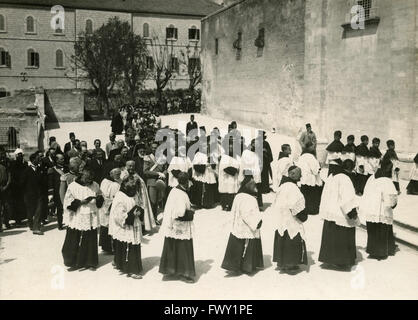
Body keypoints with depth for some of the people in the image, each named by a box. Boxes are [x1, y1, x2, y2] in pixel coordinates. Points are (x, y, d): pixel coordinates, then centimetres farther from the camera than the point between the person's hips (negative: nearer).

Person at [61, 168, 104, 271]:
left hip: (91, 218, 3)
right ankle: (73, 262, 18)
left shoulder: (95, 185, 2)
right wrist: (81, 202, -20)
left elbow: (100, 196, 14)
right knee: (75, 242, 1)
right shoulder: (73, 186, -7)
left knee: (90, 241, 7)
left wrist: (99, 198, -9)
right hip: (77, 219, -3)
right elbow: (68, 202, -9)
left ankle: (90, 262, 20)